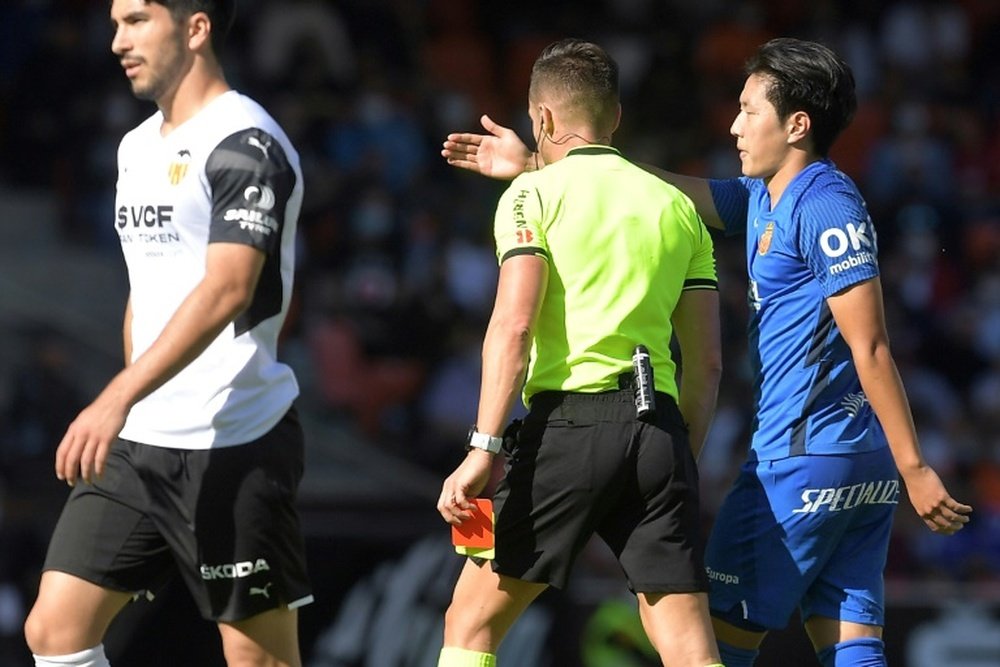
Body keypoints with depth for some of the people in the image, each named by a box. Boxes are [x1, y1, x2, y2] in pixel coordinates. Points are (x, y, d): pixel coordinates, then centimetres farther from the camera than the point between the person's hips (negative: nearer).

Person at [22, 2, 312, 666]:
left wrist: (117, 398, -32)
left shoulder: (245, 144, -12)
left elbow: (225, 290, -24)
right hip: (135, 444, 9)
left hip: (234, 444, -9)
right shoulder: (137, 147, 17)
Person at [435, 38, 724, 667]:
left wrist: (483, 450, -14)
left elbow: (514, 325, -10)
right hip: (660, 429, 4)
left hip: (570, 419, -4)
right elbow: (707, 361, 16)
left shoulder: (534, 194, 3)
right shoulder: (677, 205, 17)